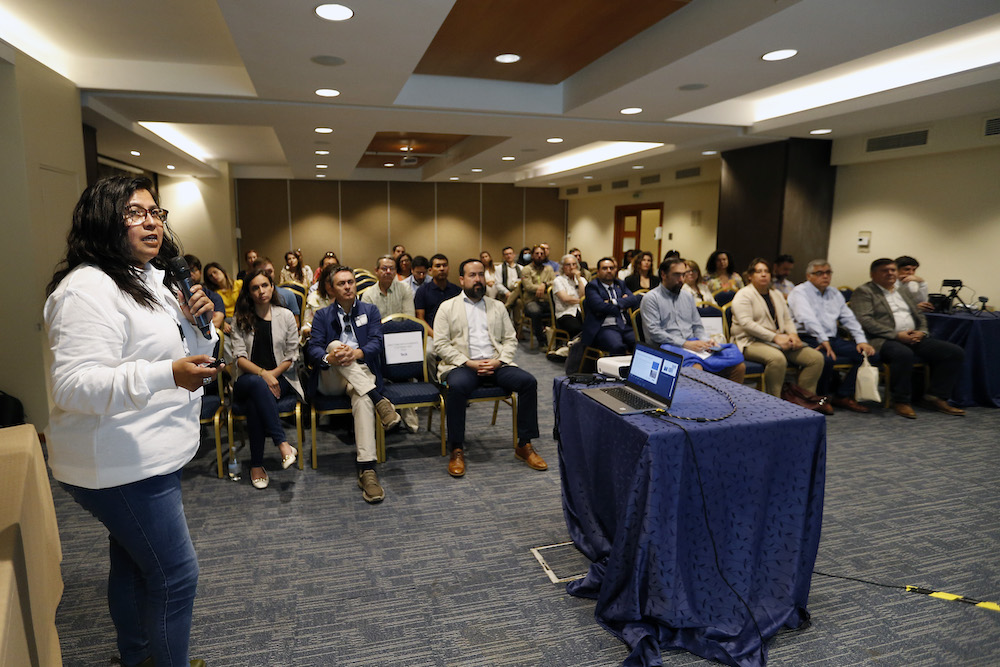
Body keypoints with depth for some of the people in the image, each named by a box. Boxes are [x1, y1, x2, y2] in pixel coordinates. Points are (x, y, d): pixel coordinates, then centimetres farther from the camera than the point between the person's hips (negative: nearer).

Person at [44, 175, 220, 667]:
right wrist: (168, 375, -38)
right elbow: (74, 385, -27)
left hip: (149, 456, 10)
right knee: (175, 573, -2)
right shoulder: (89, 288, -19)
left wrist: (195, 320, -1)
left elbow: (180, 352, 20)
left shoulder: (152, 280, 12)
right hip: (122, 465, -10)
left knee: (133, 562, 24)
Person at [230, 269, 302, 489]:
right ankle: (283, 445, -42)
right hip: (247, 379, 0)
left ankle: (257, 465, -28)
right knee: (257, 384, -38)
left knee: (255, 402, -34)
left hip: (279, 378, 0)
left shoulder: (286, 316, 9)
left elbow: (292, 356, 6)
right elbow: (240, 357, -2)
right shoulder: (240, 320, 9)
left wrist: (273, 373, -11)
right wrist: (263, 374, -19)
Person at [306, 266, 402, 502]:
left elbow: (376, 343, -1)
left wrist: (356, 353, -24)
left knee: (362, 398, -36)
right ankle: (379, 401, -38)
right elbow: (312, 349, -1)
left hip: (361, 377, -1)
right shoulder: (322, 316, 14)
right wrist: (329, 357, -27)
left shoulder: (370, 311, 15)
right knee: (336, 344, -30)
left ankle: (367, 469, -44)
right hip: (330, 381, 1)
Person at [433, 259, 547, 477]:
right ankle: (456, 451, -23)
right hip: (462, 365, -3)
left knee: (528, 381, -21)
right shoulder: (447, 307, 9)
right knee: (457, 386, -36)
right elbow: (440, 344, -1)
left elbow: (510, 339, 14)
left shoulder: (497, 306, 19)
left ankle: (524, 445, -10)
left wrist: (499, 361, -7)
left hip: (496, 364, 3)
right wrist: (468, 363, -13)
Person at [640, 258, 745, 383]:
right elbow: (654, 332, -10)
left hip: (693, 344, 6)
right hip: (668, 346, -6)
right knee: (696, 368, -39)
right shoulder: (651, 298, 0)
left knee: (739, 366, -12)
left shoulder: (688, 297, 21)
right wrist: (685, 344, -16)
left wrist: (705, 340, 1)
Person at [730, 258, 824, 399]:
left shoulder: (776, 294, 21)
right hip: (751, 342, -7)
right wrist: (775, 337, -20)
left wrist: (793, 334, -3)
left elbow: (787, 319, 21)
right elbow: (746, 324, -16)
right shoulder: (743, 295, -4)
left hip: (780, 340, 8)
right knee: (777, 358, -38)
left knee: (816, 358, -10)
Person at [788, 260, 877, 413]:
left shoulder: (835, 294, 22)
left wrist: (861, 341, 5)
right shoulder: (800, 292, -2)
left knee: (869, 354, -10)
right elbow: (807, 319, -17)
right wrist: (823, 340, -26)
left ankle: (843, 396, -5)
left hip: (832, 339, 8)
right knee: (826, 359, -36)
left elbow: (849, 318, 19)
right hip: (808, 339, -7)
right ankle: (821, 398, -11)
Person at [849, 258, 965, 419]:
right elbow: (865, 320, -12)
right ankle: (901, 401, -20)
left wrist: (921, 332, 1)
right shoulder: (863, 292, 1)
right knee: (904, 354, -39)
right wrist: (897, 335, -17)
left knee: (955, 352, -7)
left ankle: (934, 397, -2)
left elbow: (920, 316, 25)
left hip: (914, 339, 8)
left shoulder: (904, 292, 25)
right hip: (884, 340, -8)